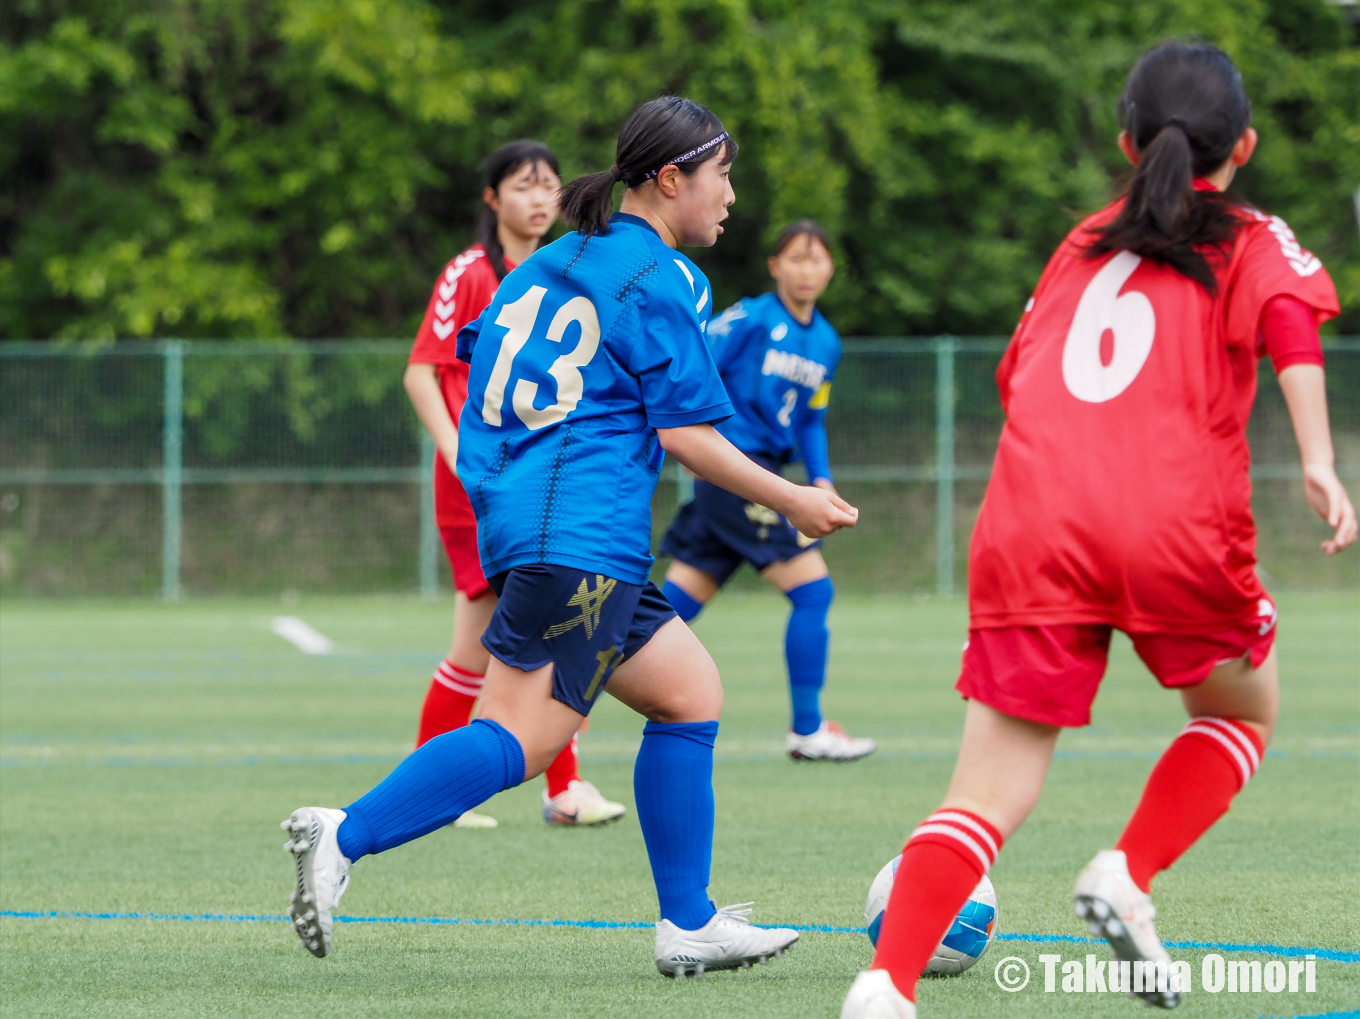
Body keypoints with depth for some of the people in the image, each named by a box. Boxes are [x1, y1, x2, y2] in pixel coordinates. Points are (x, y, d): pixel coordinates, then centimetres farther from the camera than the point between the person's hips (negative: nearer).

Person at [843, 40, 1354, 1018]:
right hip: (1178, 526, -2)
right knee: (1244, 713, 26)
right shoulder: (1255, 240, 15)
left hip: (1032, 529, 3)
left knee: (992, 792, 0)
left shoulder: (1084, 242, 26)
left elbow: (1015, 376, 27)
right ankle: (1128, 876, 4)